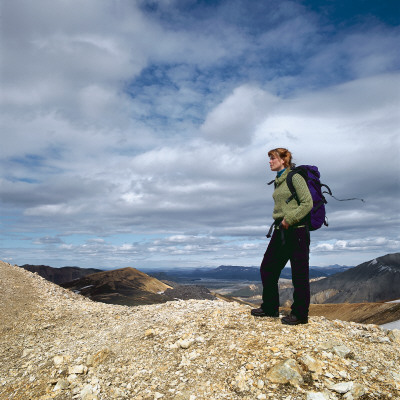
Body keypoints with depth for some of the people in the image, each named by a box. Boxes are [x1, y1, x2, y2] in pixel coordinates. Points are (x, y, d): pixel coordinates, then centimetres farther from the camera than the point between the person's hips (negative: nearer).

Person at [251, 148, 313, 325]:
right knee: (267, 268, 10)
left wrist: (289, 219, -18)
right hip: (280, 231, 9)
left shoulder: (295, 177, -8)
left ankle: (300, 314, 14)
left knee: (299, 273, 2)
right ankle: (270, 308, 24)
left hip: (296, 230, -9)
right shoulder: (278, 181, 15)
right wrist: (279, 222, 12)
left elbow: (308, 203, -15)